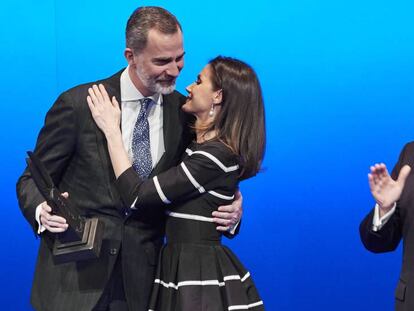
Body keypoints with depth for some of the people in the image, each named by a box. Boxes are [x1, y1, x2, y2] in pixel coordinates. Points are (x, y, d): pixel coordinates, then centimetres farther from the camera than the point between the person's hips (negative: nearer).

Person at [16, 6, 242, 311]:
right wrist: (42, 211, -24)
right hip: (75, 277, -2)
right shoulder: (78, 104, -9)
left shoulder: (186, 112, 0)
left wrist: (231, 206, -11)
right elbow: (32, 180, -1)